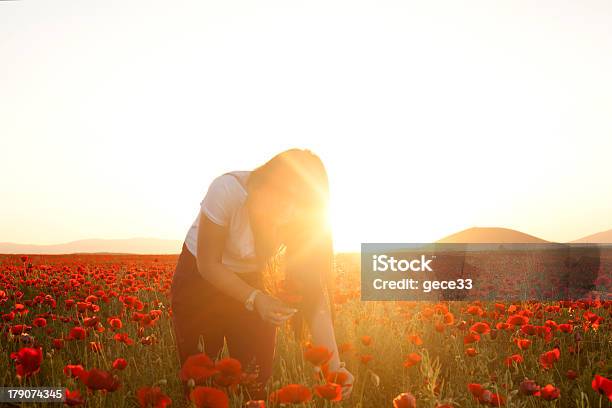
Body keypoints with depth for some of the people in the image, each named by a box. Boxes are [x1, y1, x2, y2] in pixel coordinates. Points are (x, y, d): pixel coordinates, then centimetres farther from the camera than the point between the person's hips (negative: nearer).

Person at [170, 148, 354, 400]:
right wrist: (255, 300, -34)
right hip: (200, 278, -2)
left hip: (252, 280, 2)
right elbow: (208, 265, -23)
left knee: (256, 377, 0)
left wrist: (335, 366, -34)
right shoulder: (227, 190, -33)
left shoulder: (302, 219, -24)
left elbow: (315, 290, -26)